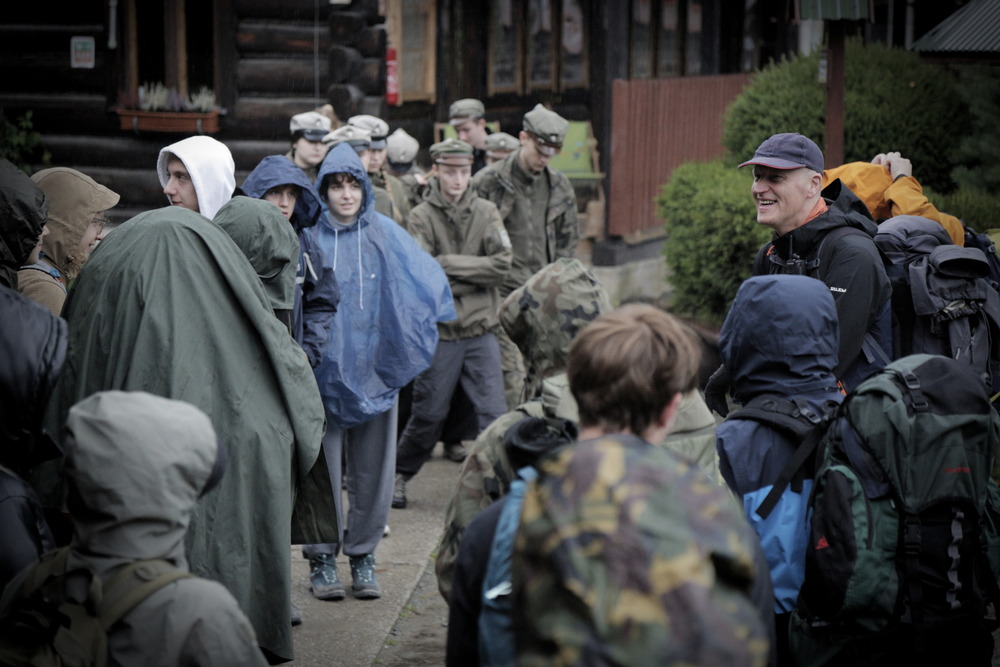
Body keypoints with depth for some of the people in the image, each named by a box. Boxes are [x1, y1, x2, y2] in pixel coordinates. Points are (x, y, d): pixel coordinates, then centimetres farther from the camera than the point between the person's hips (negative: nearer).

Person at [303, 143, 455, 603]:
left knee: (372, 469, 6)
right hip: (322, 370, -2)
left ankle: (362, 556, 18)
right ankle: (322, 559, 12)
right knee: (323, 468, 0)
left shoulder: (386, 236, 4)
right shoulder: (308, 238, -1)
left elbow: (427, 277, -2)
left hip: (374, 370, 2)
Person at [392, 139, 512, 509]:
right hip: (439, 330, -2)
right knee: (429, 414, 7)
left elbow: (502, 263, -7)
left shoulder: (485, 213, 5)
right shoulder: (422, 217, -3)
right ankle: (398, 475, 27)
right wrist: (475, 277, -12)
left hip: (480, 330, 2)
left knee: (493, 412, -3)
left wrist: (450, 264, -12)